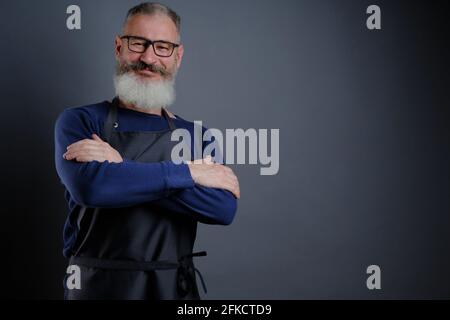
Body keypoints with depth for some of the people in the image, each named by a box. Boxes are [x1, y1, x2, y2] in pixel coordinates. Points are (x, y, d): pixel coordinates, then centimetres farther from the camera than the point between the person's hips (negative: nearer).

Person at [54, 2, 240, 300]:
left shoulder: (198, 136, 3)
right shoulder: (79, 121, -4)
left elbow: (224, 208, -14)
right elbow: (88, 186, -23)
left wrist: (120, 170, -20)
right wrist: (189, 172, -17)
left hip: (175, 288, 2)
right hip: (98, 287, -2)